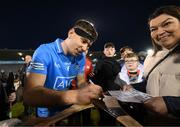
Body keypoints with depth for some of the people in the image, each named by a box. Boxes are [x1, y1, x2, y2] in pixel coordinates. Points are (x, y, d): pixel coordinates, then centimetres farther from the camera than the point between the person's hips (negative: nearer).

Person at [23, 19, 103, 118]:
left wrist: (90, 90, -16)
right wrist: (74, 96, -42)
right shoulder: (44, 52, -20)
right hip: (48, 116, -4)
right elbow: (29, 94, -30)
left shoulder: (81, 57, -1)